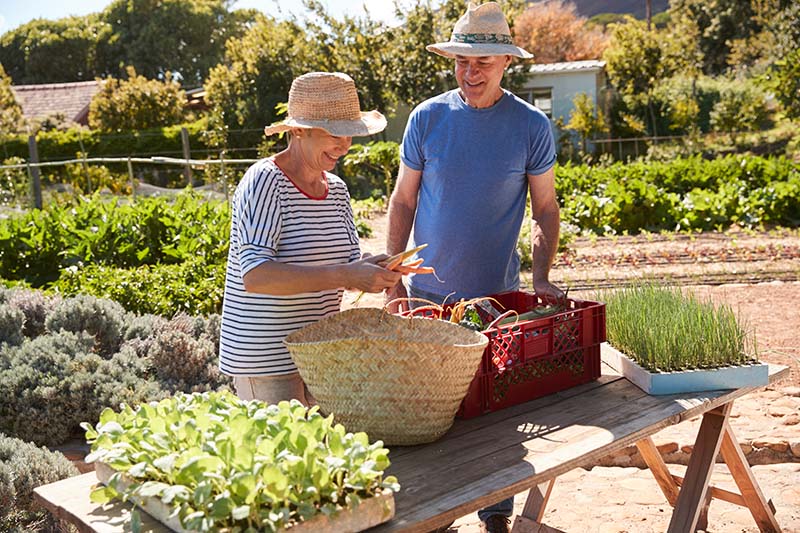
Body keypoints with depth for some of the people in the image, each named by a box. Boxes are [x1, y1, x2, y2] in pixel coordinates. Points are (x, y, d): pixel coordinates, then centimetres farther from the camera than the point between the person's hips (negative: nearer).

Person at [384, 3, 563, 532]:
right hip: (429, 293, 1)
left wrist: (542, 277, -10)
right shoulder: (428, 118, -1)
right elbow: (403, 201, 4)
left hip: (497, 294, -1)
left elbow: (546, 209, 3)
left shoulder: (532, 126, -3)